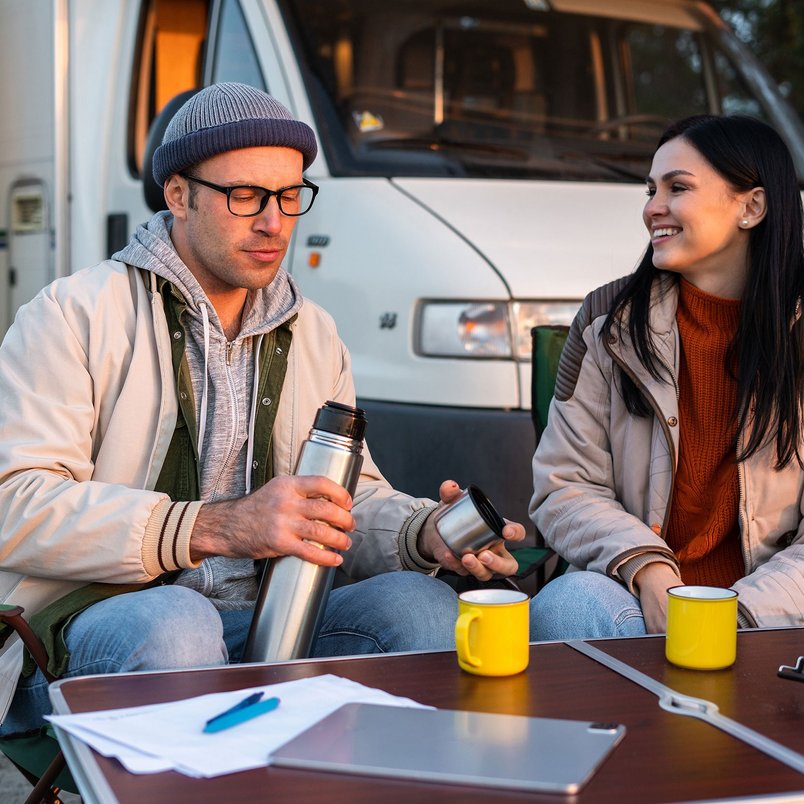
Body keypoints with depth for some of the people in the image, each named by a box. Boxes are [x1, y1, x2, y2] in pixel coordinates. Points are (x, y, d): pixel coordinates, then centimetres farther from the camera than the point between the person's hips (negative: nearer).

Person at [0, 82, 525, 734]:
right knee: (175, 623, -38)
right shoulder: (75, 314, -3)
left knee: (419, 604, -22)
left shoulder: (313, 336, 18)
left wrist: (423, 531, -9)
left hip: (265, 628, 5)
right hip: (95, 623, -4)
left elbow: (351, 501, 16)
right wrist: (217, 527, -26)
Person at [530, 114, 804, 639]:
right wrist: (645, 567, -16)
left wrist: (743, 611, -19)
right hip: (632, 594, 2)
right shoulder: (610, 321, 5)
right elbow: (564, 487, 1)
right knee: (569, 601, -32)